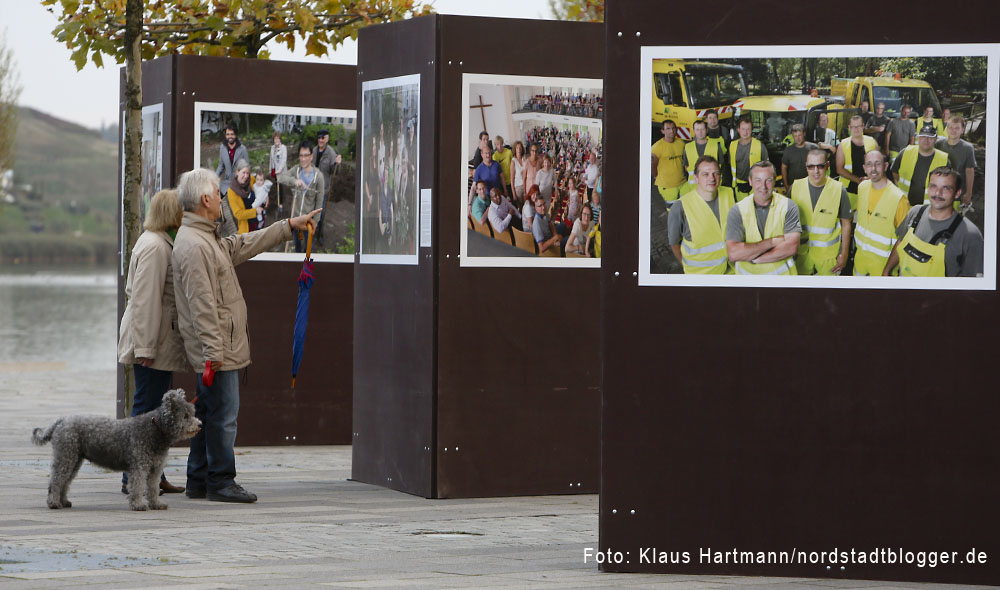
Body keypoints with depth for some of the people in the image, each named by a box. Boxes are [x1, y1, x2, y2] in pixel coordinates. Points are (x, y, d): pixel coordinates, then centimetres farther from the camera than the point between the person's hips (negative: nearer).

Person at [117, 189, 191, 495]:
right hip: (155, 343, -10)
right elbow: (145, 301, -20)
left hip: (163, 343, 10)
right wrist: (145, 347, -22)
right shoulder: (154, 247, -16)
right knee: (147, 410, -7)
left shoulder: (163, 243, 18)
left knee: (160, 411, 11)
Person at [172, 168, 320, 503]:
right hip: (216, 349, -11)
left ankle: (198, 481, 19)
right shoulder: (193, 246, -18)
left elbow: (243, 246, 28)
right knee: (223, 413, -6)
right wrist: (213, 351, -22)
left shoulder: (206, 239, 16)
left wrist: (290, 226, 31)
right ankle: (220, 482, -1)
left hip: (218, 349, 11)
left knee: (207, 412, 13)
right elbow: (201, 305, -21)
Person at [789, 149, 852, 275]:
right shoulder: (795, 188, -7)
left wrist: (844, 254, -3)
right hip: (801, 253, 2)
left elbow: (846, 224, -4)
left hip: (828, 254, -2)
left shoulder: (839, 190, -13)